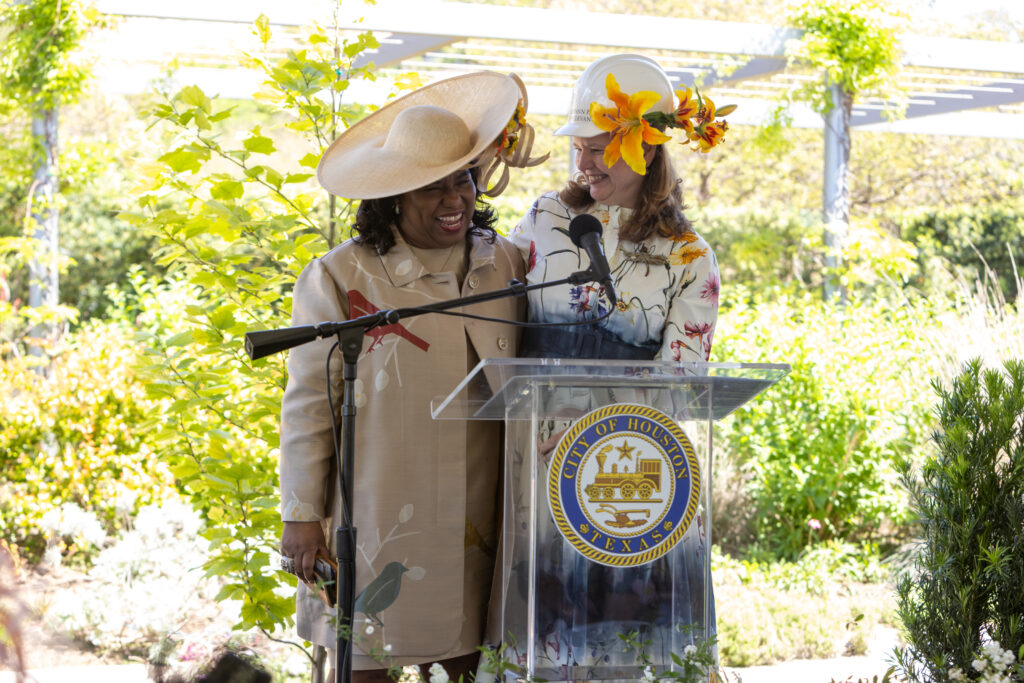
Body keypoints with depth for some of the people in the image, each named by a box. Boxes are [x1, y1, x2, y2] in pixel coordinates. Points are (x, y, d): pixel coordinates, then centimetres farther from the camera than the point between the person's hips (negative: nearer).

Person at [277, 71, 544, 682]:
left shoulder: (506, 268, 6)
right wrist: (302, 516, -4)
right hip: (375, 516, -3)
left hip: (475, 523, 3)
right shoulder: (339, 279, -5)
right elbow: (308, 407, -2)